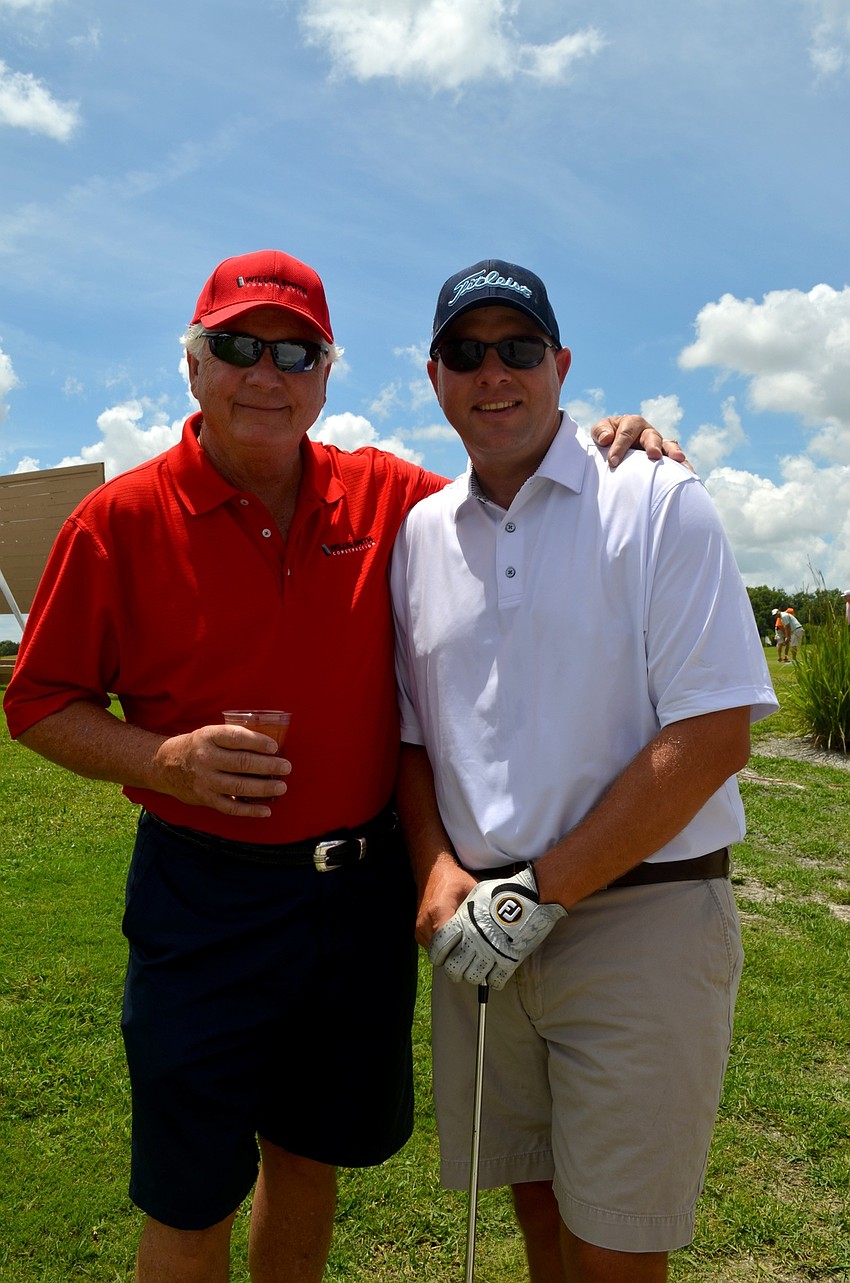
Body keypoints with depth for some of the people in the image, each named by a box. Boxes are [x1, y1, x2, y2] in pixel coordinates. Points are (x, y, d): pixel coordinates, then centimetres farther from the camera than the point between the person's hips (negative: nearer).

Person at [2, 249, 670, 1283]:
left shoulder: (387, 497, -1)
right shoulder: (121, 520, -7)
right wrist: (165, 760, -19)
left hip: (364, 889, 3)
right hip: (203, 899, -2)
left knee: (311, 1155, 23)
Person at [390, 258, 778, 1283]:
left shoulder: (656, 501, -6)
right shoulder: (419, 534, 8)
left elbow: (713, 736, -14)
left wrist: (541, 893, -14)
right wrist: (438, 874, -5)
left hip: (640, 919, -4)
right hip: (484, 928, 4)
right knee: (534, 1198, 19)